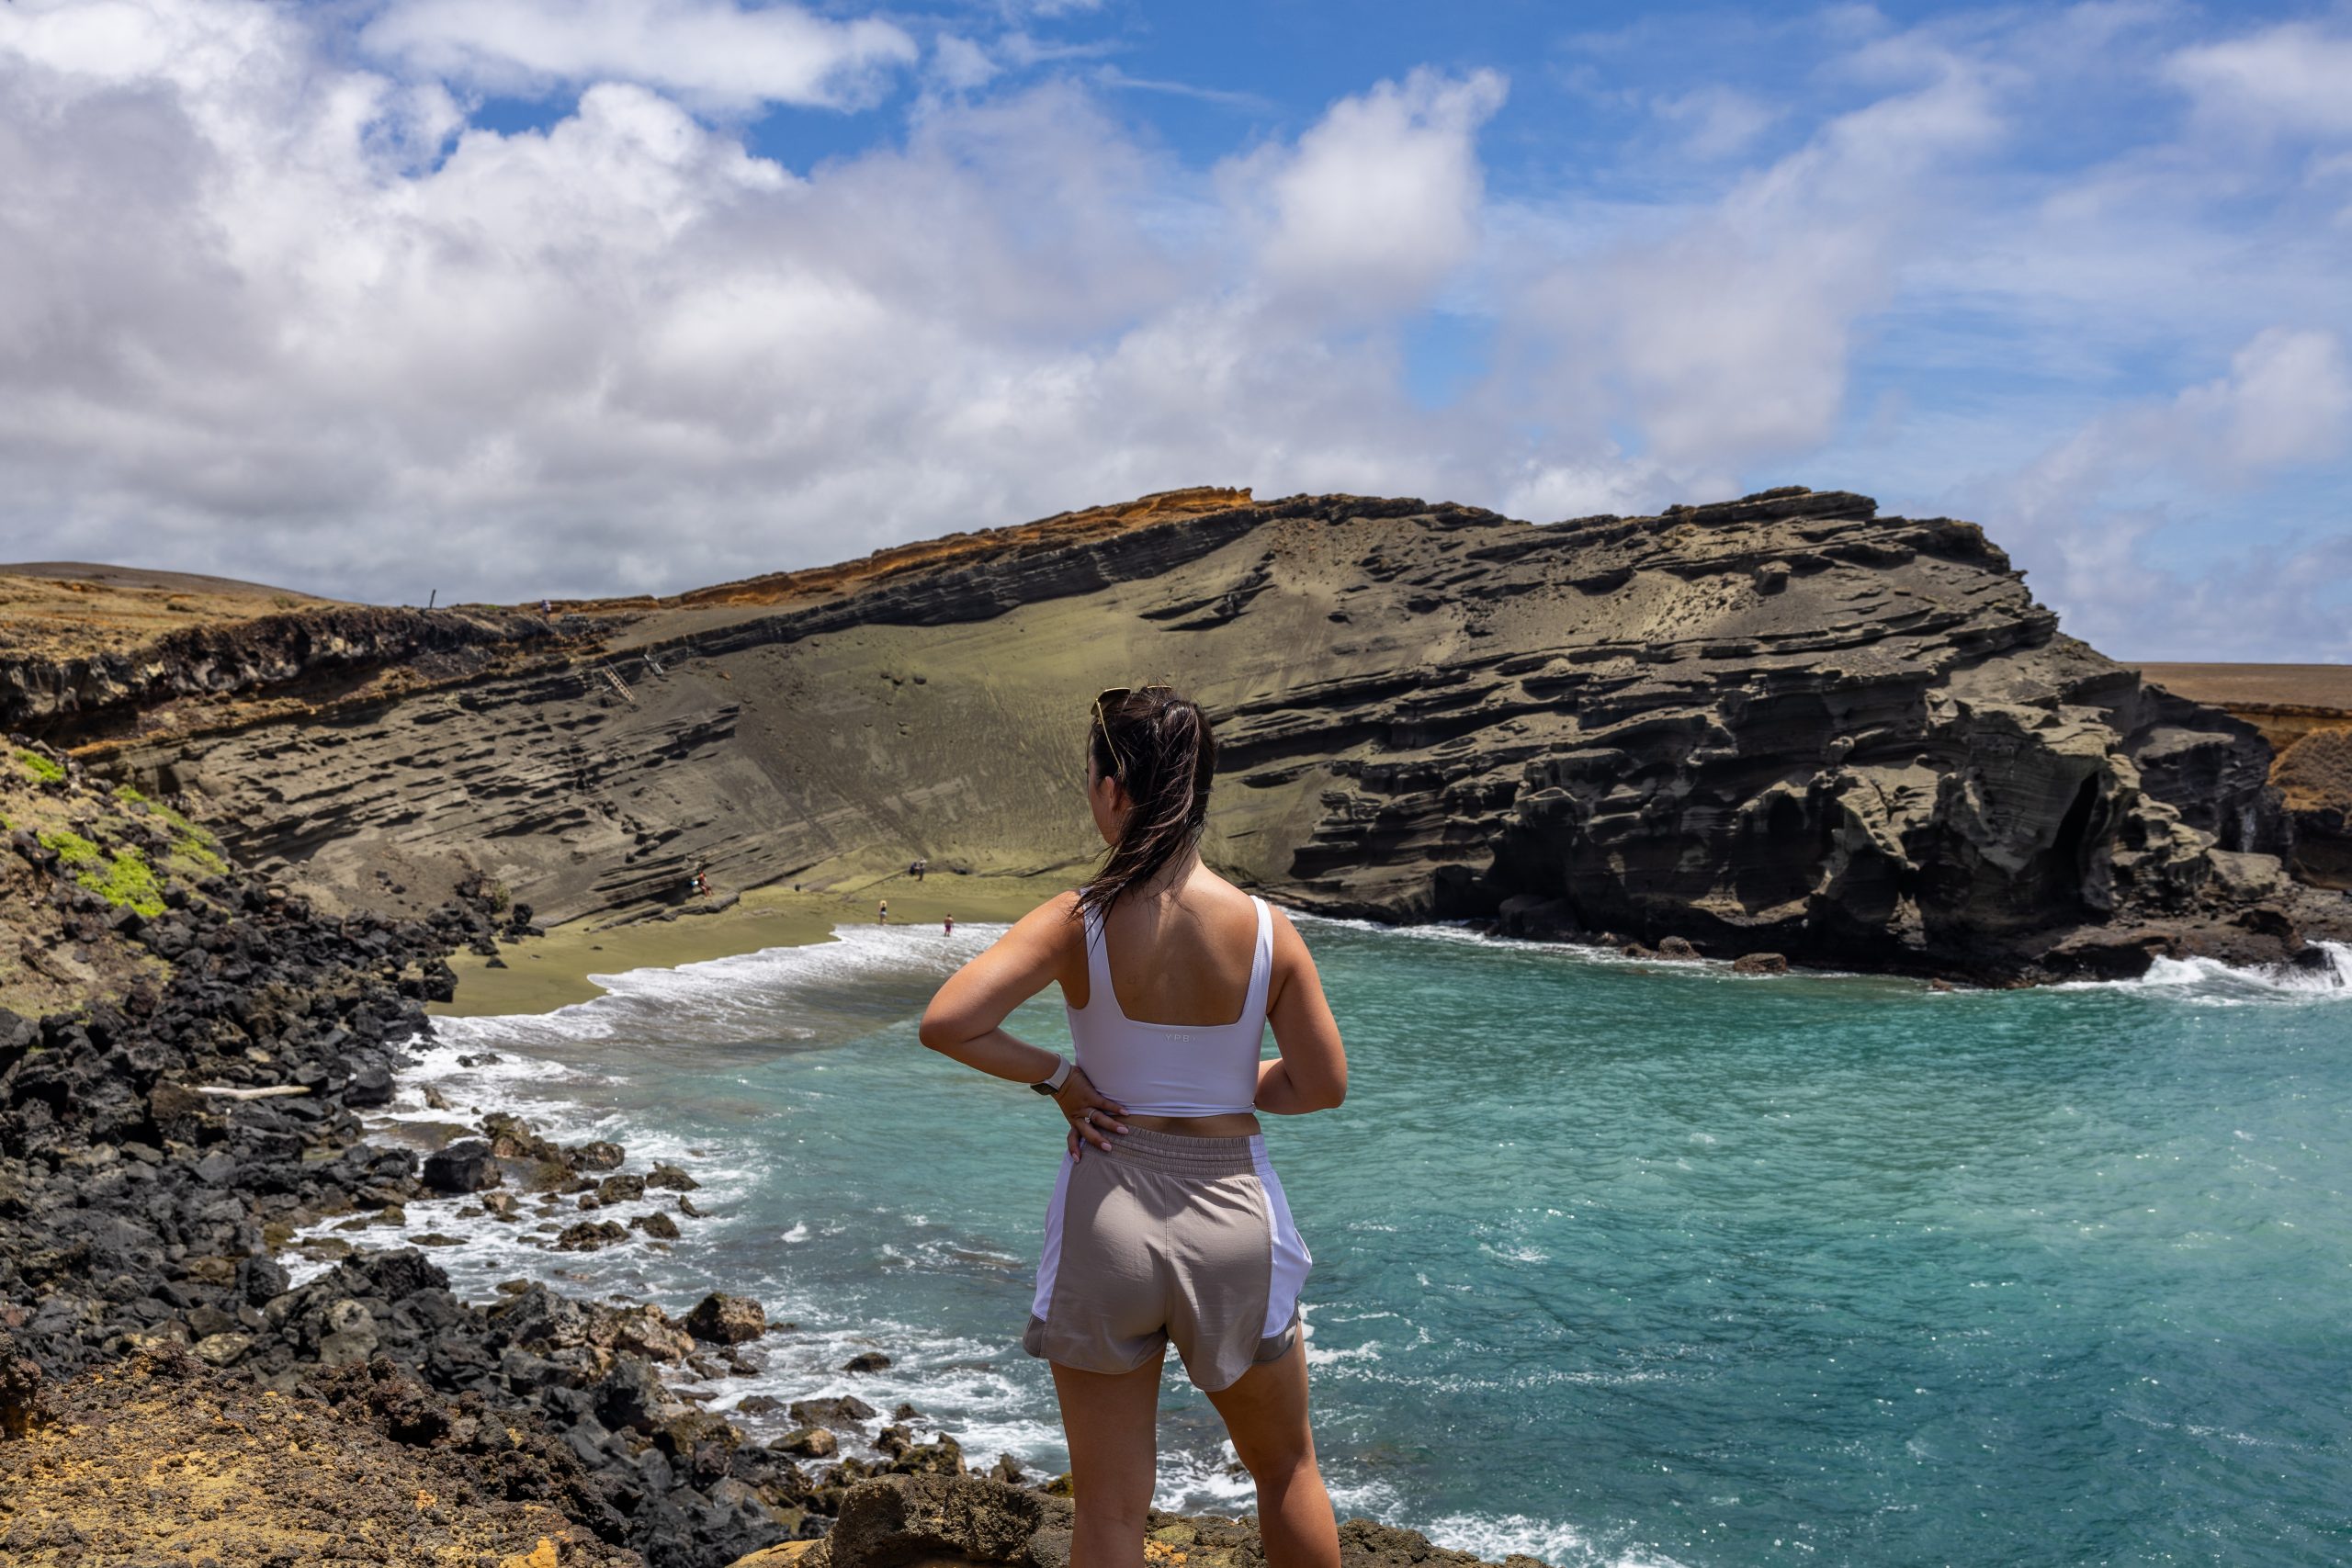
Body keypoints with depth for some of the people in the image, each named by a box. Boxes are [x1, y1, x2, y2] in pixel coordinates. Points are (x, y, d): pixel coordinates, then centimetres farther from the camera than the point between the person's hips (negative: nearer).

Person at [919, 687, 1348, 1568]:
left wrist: (1055, 1077, -7)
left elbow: (945, 1023, -21)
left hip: (1108, 1208, -1)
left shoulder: (1079, 923, -13)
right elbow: (1322, 1085, -2)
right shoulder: (1265, 928, -9)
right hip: (1231, 1208, 1)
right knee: (1285, 1469, 25)